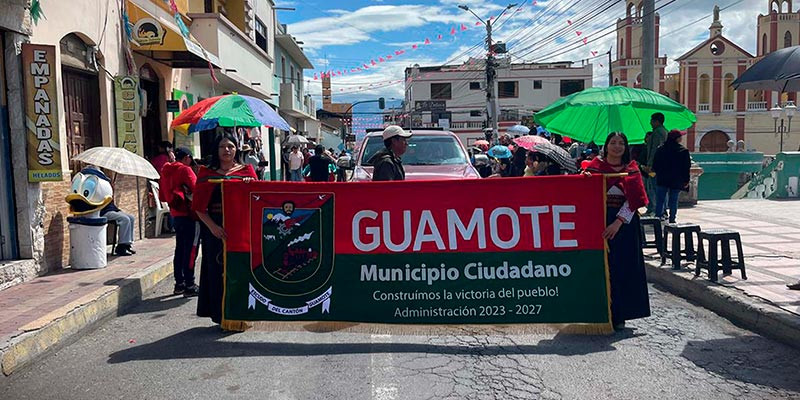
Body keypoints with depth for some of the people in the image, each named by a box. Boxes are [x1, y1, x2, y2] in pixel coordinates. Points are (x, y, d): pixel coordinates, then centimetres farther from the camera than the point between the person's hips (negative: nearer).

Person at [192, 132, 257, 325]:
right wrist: (212, 227, -15)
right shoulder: (206, 173, 5)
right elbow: (199, 207, -1)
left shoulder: (246, 171, 8)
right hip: (216, 229, -1)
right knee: (218, 271, 2)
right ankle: (222, 315, 12)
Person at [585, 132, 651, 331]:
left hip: (624, 223, 0)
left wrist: (618, 222, -16)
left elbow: (633, 200, -4)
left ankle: (619, 315, 11)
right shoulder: (595, 165, 5)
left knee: (623, 267, 2)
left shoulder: (631, 169, 5)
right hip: (599, 221, 0)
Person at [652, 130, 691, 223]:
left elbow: (655, 166, 7)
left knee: (659, 200, 3)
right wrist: (686, 180, 3)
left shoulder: (661, 149, 2)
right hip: (677, 181, -1)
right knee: (673, 201, 5)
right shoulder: (683, 151, -5)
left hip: (662, 180, 2)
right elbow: (686, 167, -3)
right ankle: (672, 219, 6)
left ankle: (658, 217, -3)